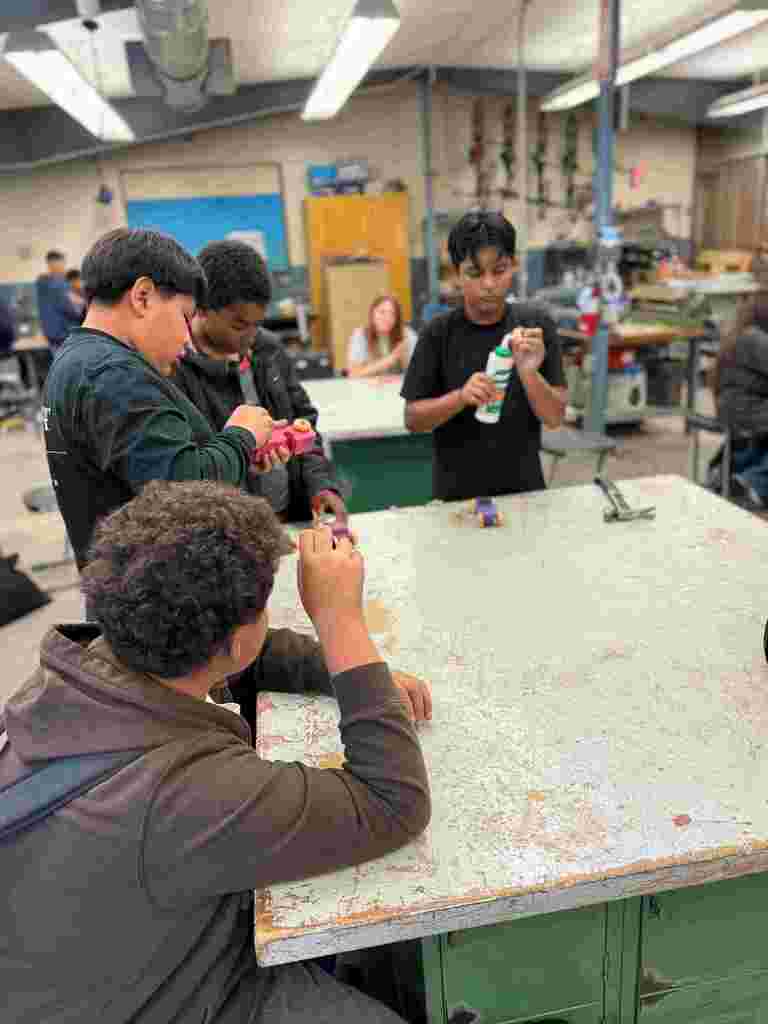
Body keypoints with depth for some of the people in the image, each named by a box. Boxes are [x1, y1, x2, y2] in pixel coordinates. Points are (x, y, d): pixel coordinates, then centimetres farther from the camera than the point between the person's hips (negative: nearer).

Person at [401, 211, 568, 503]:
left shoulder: (536, 324, -6)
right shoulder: (439, 333, -9)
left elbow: (555, 417, -7)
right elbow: (413, 419, -8)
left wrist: (528, 373, -24)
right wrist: (460, 397, -24)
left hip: (524, 488, 2)